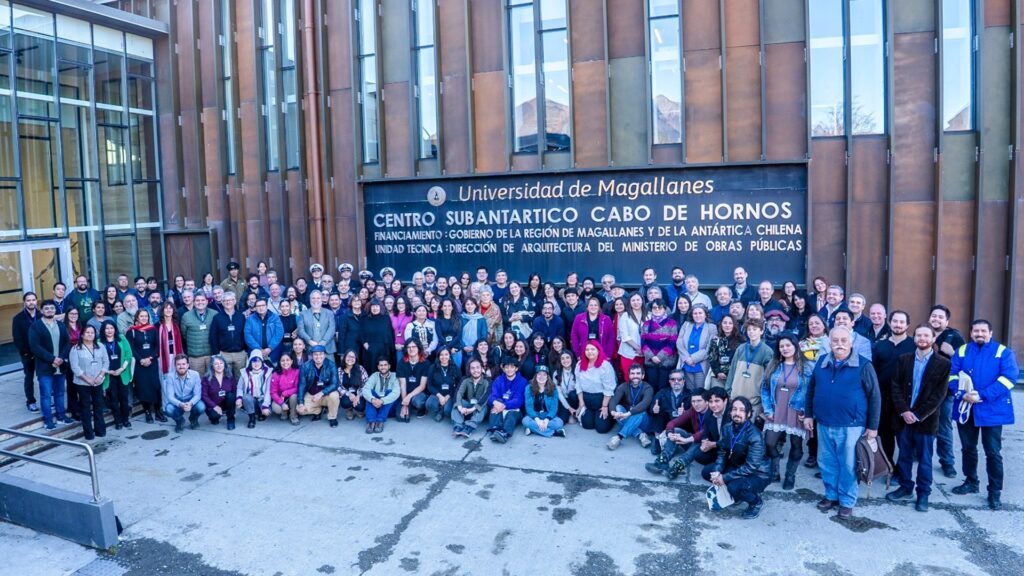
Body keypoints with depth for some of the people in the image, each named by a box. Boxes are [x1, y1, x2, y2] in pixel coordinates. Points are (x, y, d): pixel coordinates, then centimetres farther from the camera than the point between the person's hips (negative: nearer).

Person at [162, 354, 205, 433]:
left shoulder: (195, 374, -15)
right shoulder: (170, 376, -16)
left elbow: (197, 394, -15)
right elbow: (170, 396, -19)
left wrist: (190, 403, -37)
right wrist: (181, 405, -38)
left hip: (191, 401, 0)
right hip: (177, 403, 0)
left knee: (201, 407, -31)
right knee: (169, 409, -32)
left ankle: (193, 419, 8)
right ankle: (179, 420, 5)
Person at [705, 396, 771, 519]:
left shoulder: (754, 435, -28)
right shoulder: (727, 428, -7)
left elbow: (751, 467, -30)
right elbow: (722, 453, -2)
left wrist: (725, 478, -28)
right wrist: (717, 472, -21)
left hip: (757, 475, -7)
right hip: (736, 467, 7)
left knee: (735, 487, -33)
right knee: (708, 472, -5)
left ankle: (756, 502, 0)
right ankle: (736, 494, 14)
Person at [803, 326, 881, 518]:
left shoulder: (863, 365, -8)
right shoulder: (821, 363, 5)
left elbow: (874, 397, -6)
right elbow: (811, 390, 14)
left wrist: (872, 426, -6)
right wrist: (808, 415, 11)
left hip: (850, 426, -4)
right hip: (824, 425, 4)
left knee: (847, 465, 6)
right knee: (827, 463, 13)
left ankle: (847, 501, 21)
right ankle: (831, 495, 30)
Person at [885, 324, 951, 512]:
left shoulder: (943, 363, -4)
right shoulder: (903, 359, 5)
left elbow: (939, 394, -9)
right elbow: (895, 386, 0)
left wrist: (918, 415, -13)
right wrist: (904, 411, -12)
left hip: (926, 419, -3)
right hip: (903, 417, 3)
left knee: (924, 459, 7)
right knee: (904, 455, 13)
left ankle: (923, 493, 19)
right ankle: (905, 487, 27)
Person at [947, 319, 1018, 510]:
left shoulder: (1003, 352, 0)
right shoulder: (962, 351, 8)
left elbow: (1009, 377, -12)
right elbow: (951, 374, 2)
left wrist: (982, 395, -20)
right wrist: (961, 394, -16)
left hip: (992, 410, -3)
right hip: (965, 408, 3)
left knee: (993, 452, 0)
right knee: (968, 448, 14)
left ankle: (995, 491, 11)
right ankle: (971, 482, 30)